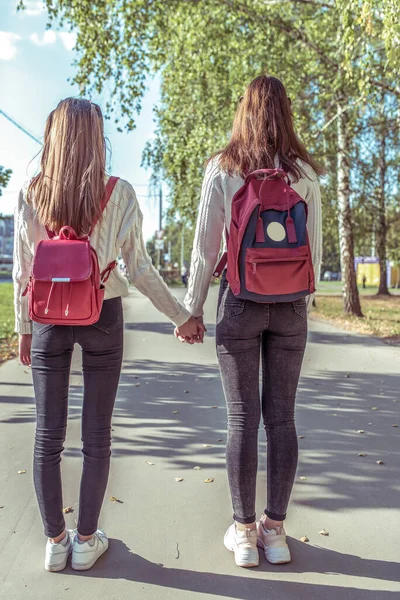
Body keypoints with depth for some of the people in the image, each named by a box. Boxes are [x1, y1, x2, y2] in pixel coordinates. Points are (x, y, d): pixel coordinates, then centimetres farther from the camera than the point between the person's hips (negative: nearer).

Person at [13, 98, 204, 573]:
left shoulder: (30, 195, -1)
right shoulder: (119, 194, -6)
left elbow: (22, 272, 1)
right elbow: (139, 269, -8)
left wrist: (24, 329, 12)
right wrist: (181, 316, 2)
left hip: (50, 318, 2)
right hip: (102, 317, -1)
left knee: (48, 435, 11)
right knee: (96, 435, 9)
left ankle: (54, 541, 22)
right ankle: (85, 540, 21)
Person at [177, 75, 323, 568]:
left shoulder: (222, 168, -1)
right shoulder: (304, 172, 5)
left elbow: (205, 247, -4)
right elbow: (314, 249, 5)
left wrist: (192, 307, 4)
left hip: (240, 302, -2)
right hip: (290, 305, 2)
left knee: (242, 417, 4)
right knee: (281, 415, 8)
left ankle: (244, 532, 15)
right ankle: (275, 530, 19)